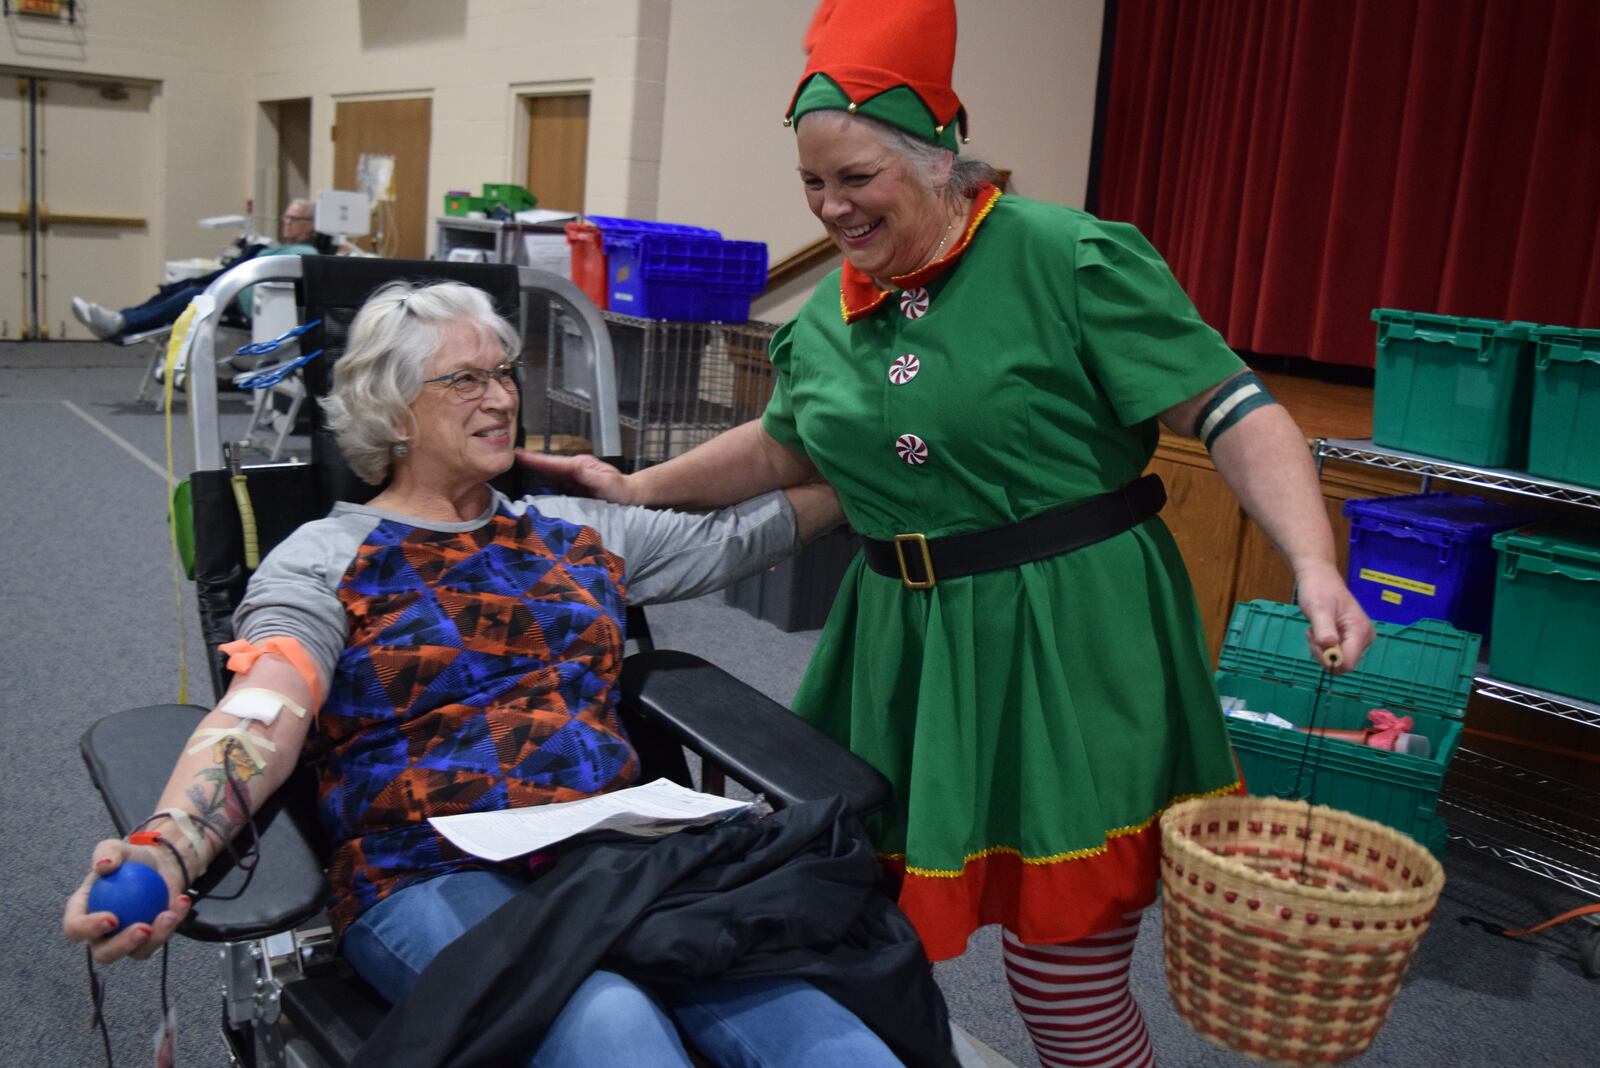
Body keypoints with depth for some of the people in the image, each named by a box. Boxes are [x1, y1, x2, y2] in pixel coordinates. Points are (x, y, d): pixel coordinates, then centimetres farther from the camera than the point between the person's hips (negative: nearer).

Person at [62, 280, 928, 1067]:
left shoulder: (577, 532, 21)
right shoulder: (325, 562, 7)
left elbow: (745, 531, 23)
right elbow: (258, 722, -9)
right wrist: (165, 853, -29)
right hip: (435, 880, -3)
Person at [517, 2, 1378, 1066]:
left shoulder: (1071, 260, -11)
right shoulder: (828, 318, 9)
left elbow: (1235, 414, -13)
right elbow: (783, 445, 26)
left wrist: (1314, 566, -26)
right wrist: (636, 489, 25)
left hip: (1071, 657, -5)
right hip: (903, 657, 6)